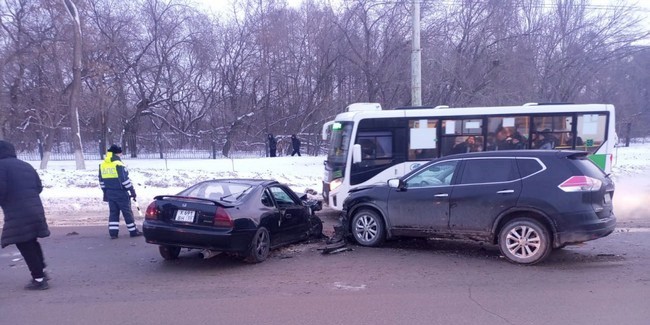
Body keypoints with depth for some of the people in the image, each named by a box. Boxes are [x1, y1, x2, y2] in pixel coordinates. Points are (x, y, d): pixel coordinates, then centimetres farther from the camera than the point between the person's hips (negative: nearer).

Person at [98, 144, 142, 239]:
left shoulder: (102, 165, 8)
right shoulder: (118, 164, -15)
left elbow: (101, 180, 13)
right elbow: (125, 179, -17)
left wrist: (105, 192, 22)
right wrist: (132, 190, -10)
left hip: (109, 193, 6)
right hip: (121, 193, -6)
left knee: (113, 212, 12)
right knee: (127, 212, 2)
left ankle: (113, 232, 9)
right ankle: (133, 231, 9)